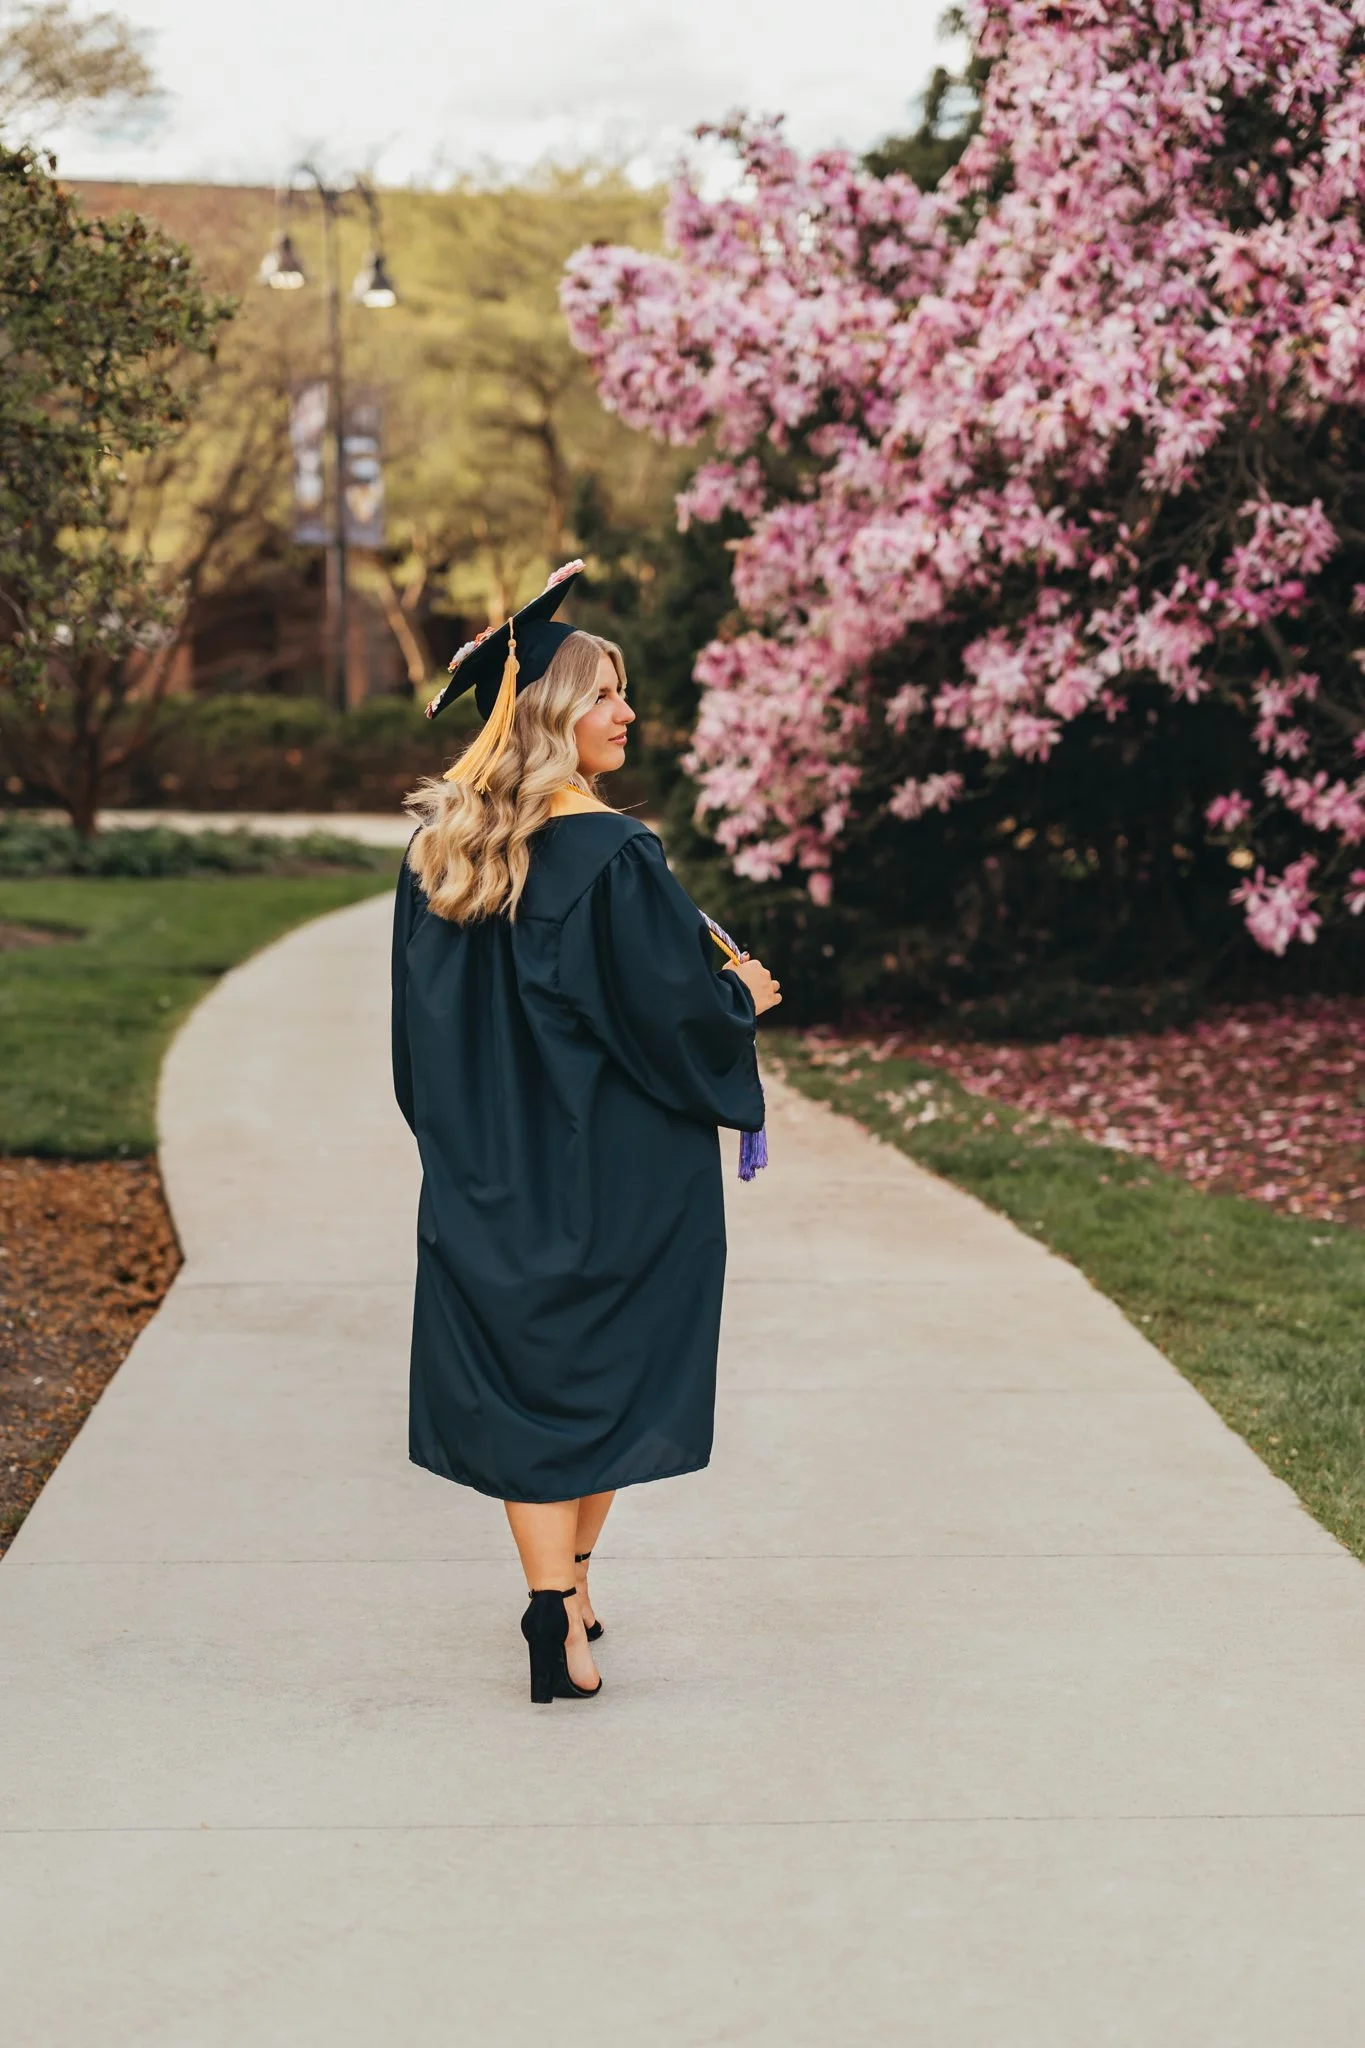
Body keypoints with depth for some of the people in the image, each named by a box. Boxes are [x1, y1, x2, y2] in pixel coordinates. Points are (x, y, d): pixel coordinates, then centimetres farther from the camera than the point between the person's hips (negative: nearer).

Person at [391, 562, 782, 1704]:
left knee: (524, 1376, 8)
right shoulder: (610, 856, -18)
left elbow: (428, 1022, 8)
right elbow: (672, 1008, -17)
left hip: (490, 1170, 5)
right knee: (610, 1372, 12)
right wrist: (743, 998, 3)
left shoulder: (443, 851, 1)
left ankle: (553, 1610, 6)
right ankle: (572, 1597, 23)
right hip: (614, 1170, -5)